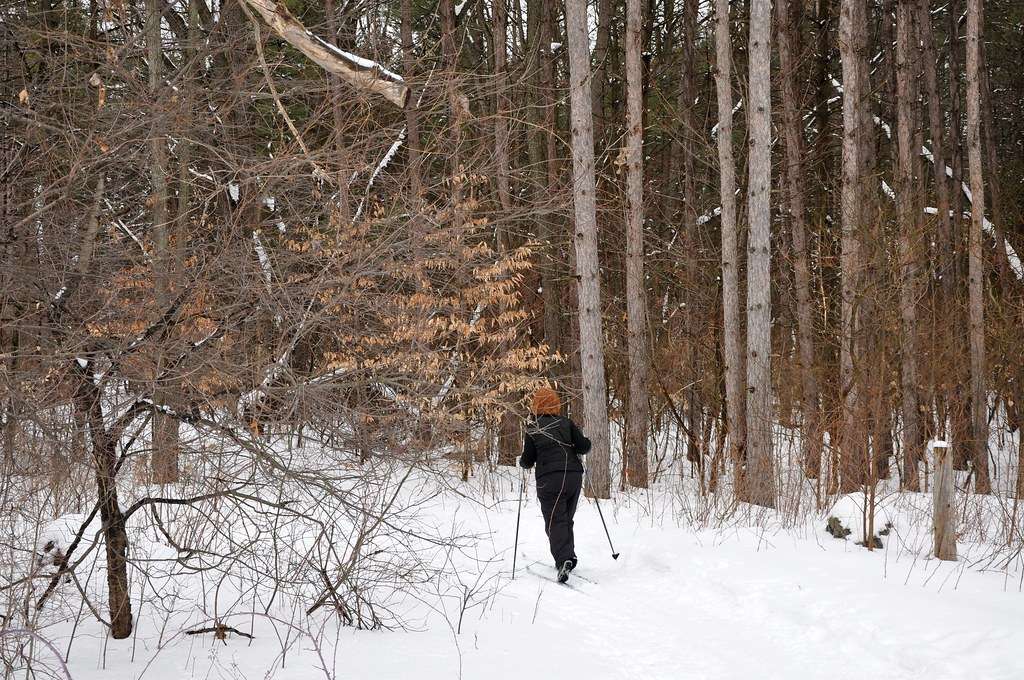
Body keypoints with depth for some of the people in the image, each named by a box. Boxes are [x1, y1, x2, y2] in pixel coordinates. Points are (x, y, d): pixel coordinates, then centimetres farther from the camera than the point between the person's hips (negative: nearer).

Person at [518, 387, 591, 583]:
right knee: (566, 519, 20)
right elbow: (584, 447, 1)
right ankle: (569, 555, 13)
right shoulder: (566, 423, 7)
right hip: (574, 476, 3)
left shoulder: (532, 429, 2)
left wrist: (522, 461, 27)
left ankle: (563, 560, -25)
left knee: (555, 522, -6)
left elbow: (527, 461, 4)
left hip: (550, 480, -3)